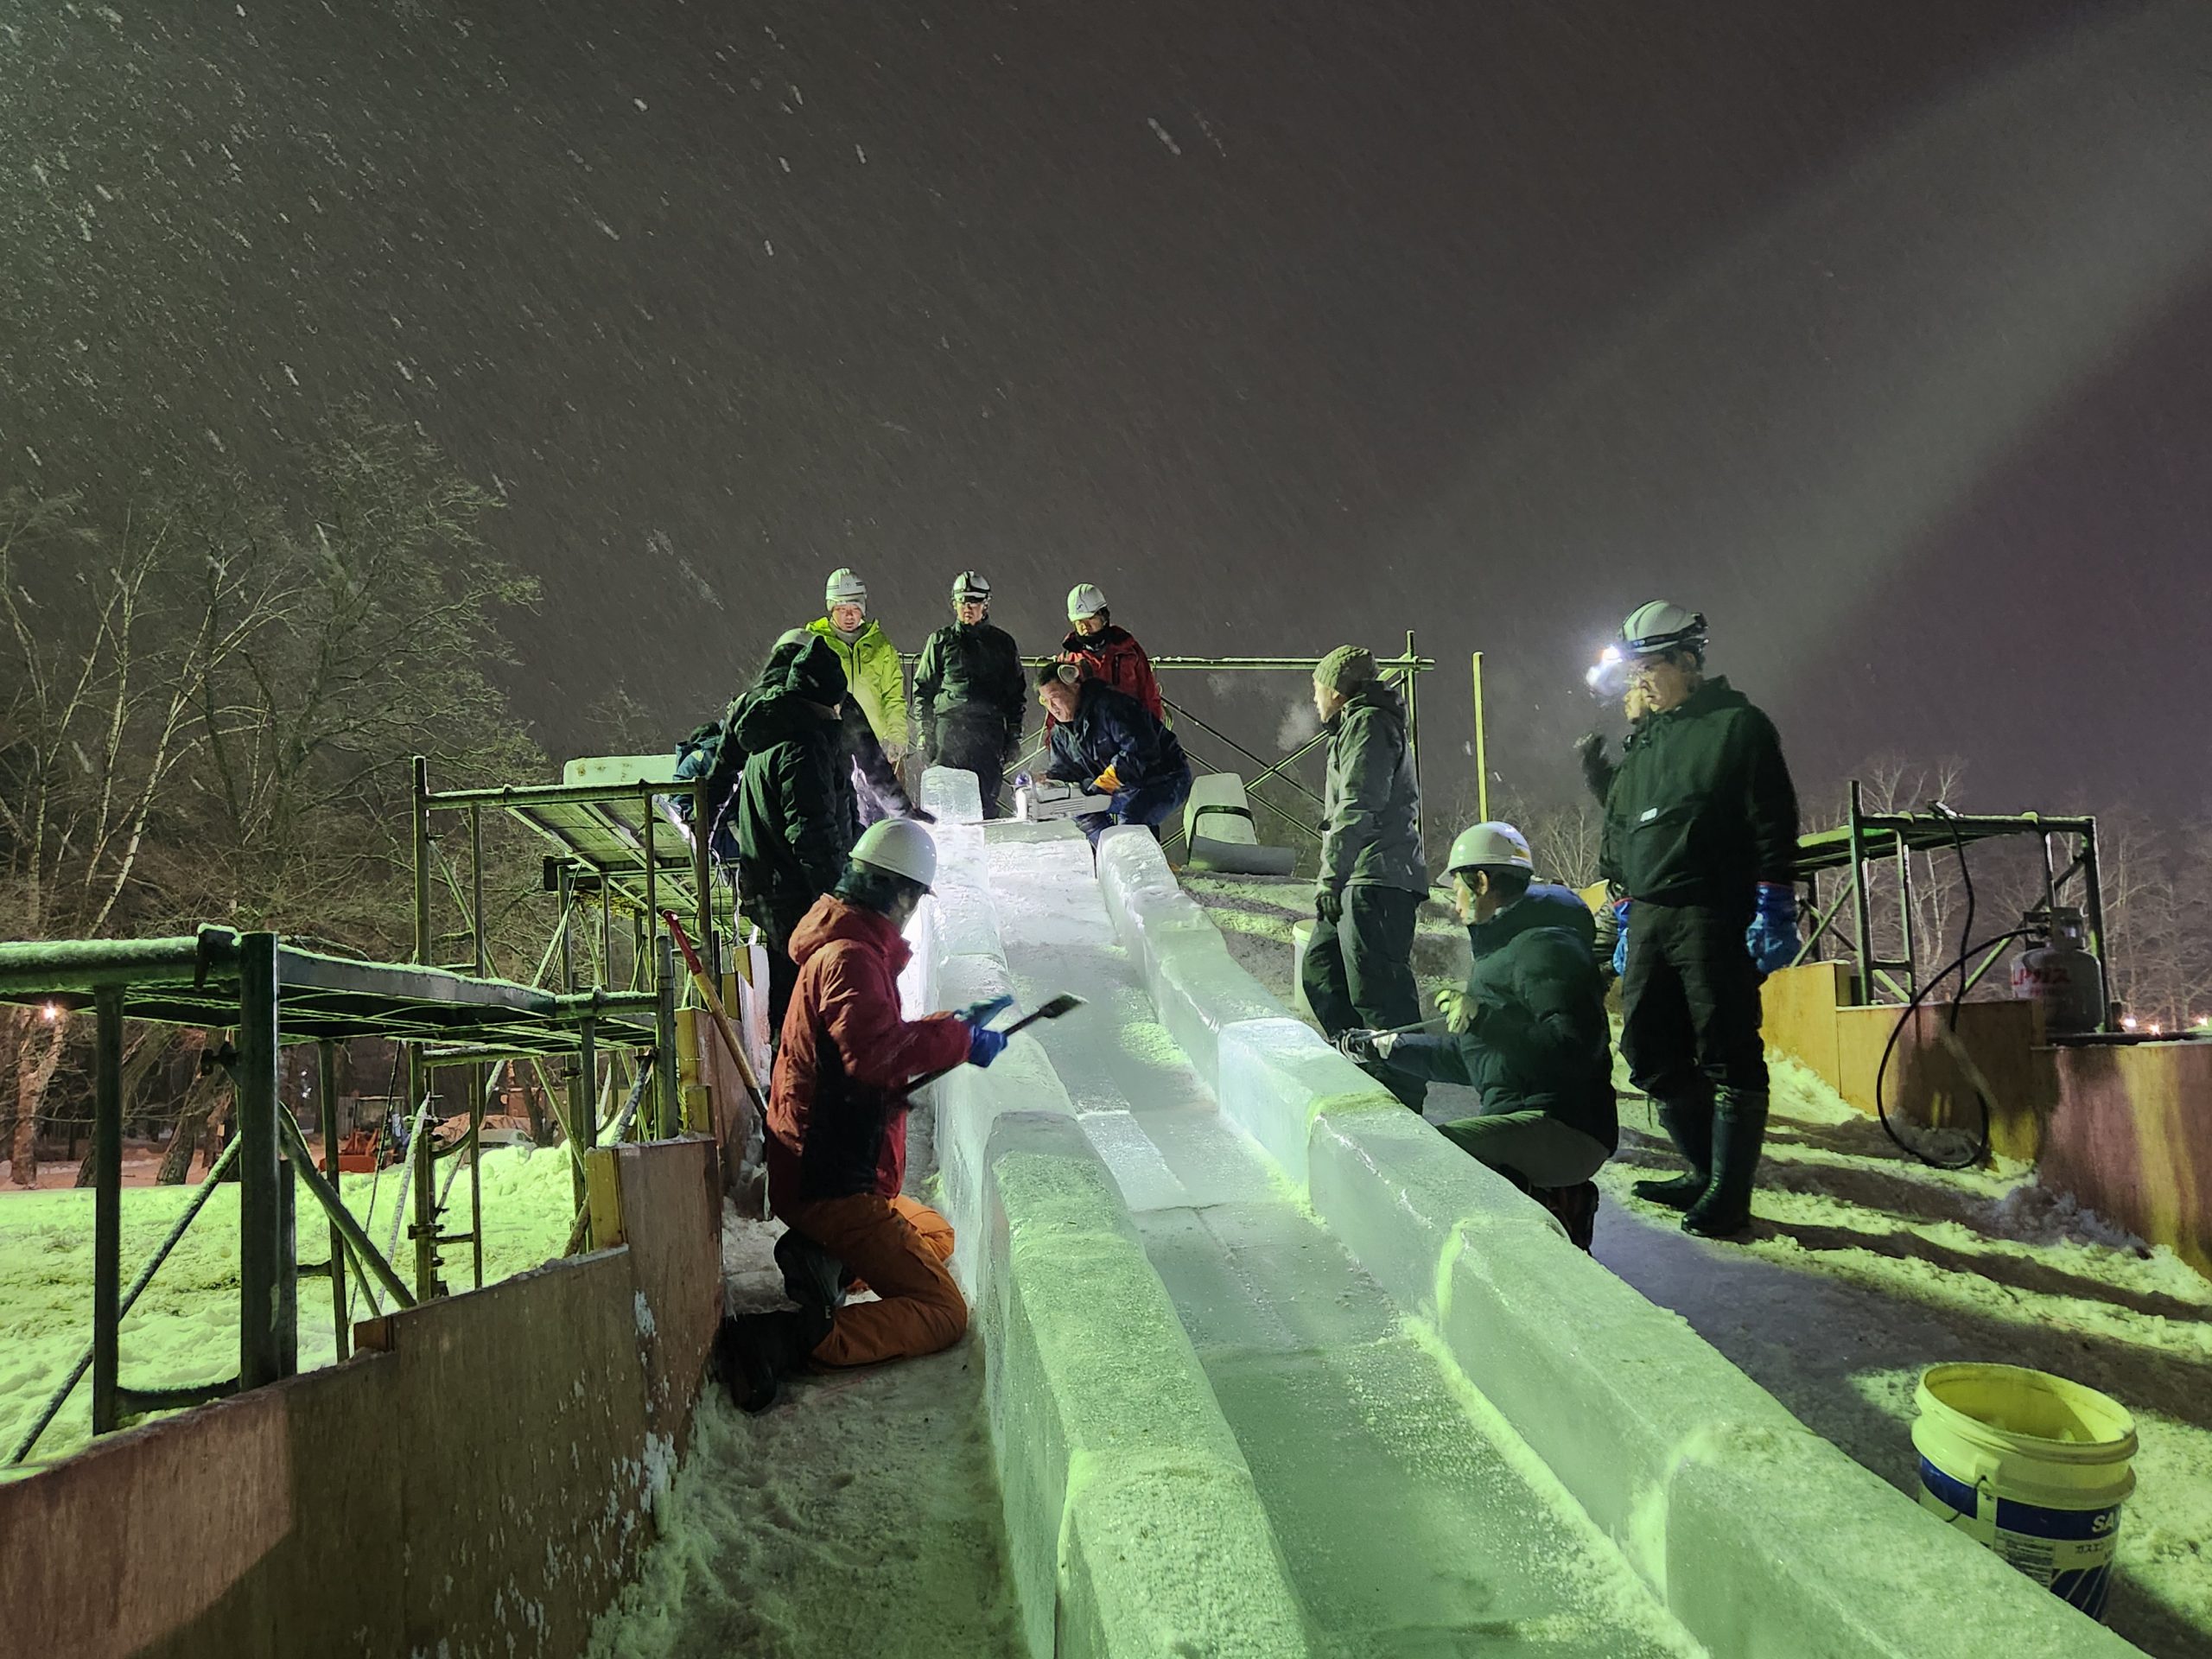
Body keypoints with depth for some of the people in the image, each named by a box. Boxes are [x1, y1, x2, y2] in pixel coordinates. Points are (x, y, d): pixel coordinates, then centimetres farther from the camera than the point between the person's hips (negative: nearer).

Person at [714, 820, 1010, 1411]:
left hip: (818, 1167, 11)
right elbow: (876, 1051, -36)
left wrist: (951, 1027, 19)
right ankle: (797, 1339, -24)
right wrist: (960, 1039, -24)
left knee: (936, 1233, 32)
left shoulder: (848, 946, 15)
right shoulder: (850, 959, -20)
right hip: (829, 1180, -11)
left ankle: (822, 1259, 7)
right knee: (943, 1312, -10)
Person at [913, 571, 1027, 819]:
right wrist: (924, 731, 3)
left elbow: (1015, 693, 15)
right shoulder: (940, 640, 11)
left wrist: (1013, 736, 9)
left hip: (989, 730, 1)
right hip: (948, 727, 0)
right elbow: (923, 688, 12)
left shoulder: (1002, 643, 14)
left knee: (987, 799, -3)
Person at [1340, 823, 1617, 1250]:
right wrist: (1384, 1046, 34)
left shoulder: (1545, 946, -9)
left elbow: (1574, 1046, -23)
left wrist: (1486, 1018, -24)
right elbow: (1467, 1058, 32)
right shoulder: (1502, 950, 24)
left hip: (1561, 1129, -11)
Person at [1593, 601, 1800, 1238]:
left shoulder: (1737, 725, -2)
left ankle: (1729, 1196, 1)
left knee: (1728, 1055, -4)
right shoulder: (1642, 744, 20)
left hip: (1713, 916, -8)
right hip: (1649, 917, 8)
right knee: (1650, 1053, 8)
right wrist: (1626, 906, 22)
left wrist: (1774, 906, -14)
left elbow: (1773, 825, -8)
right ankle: (1707, 1171, 21)